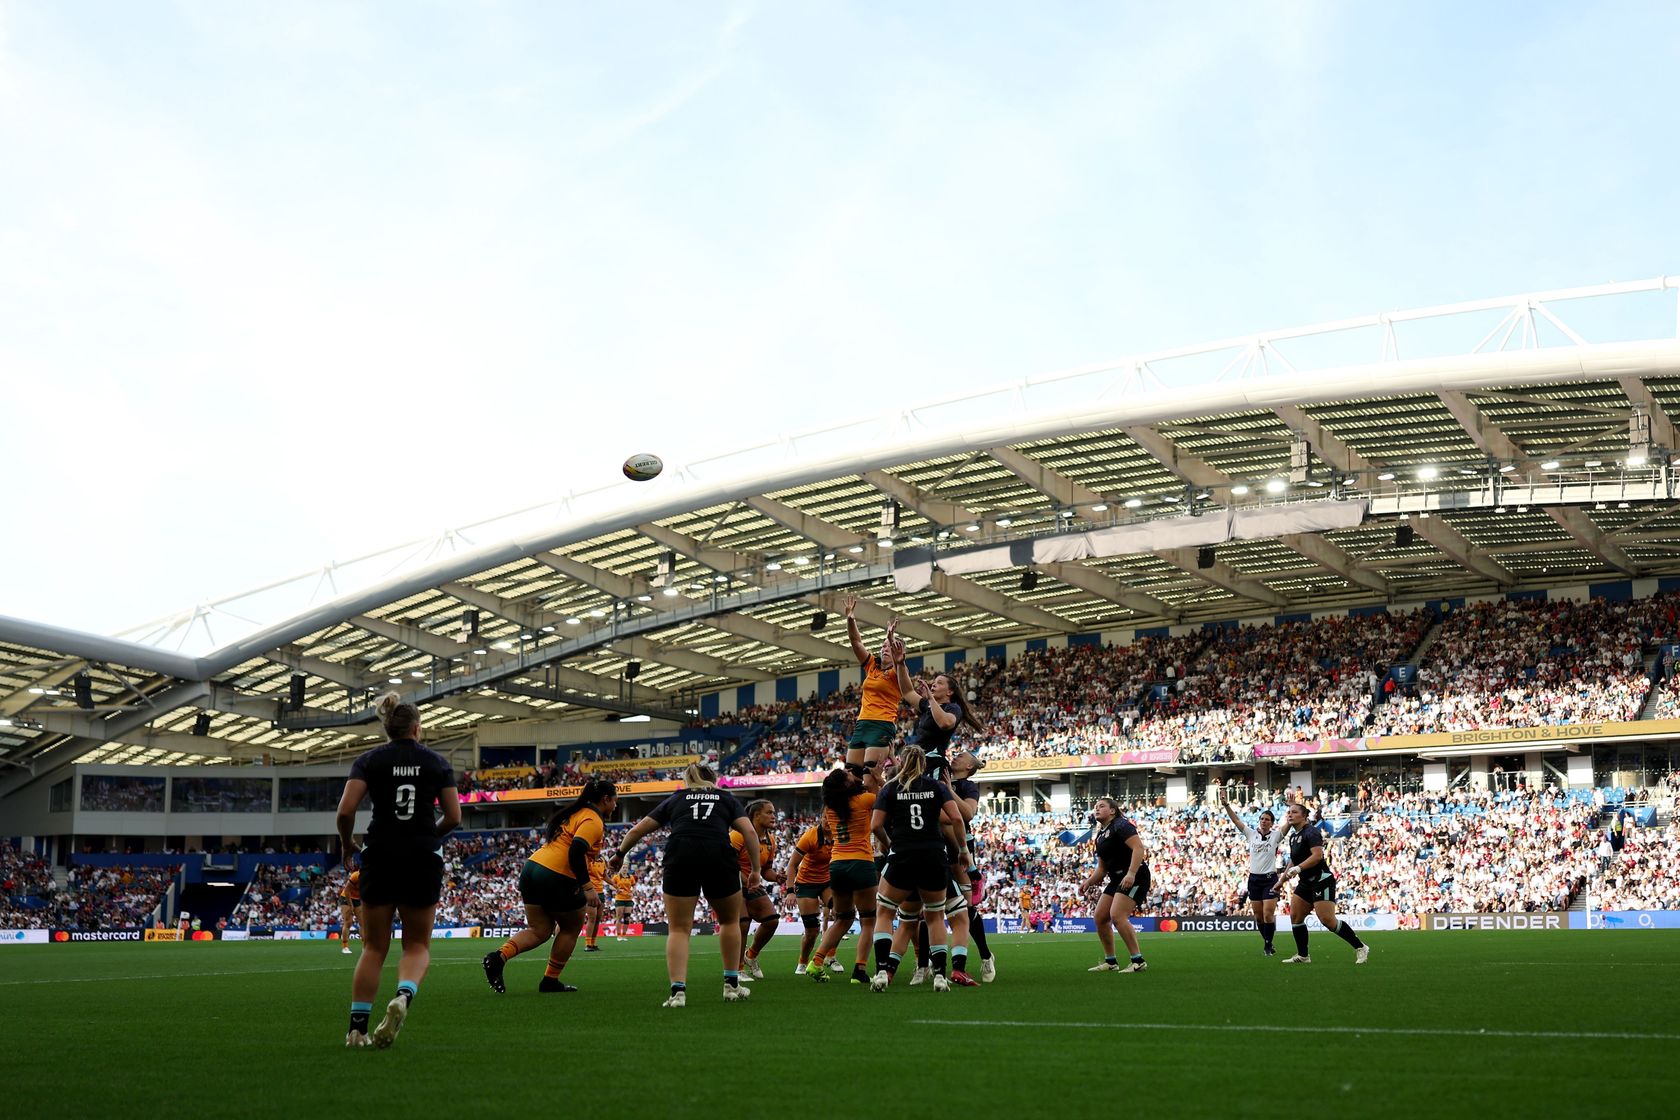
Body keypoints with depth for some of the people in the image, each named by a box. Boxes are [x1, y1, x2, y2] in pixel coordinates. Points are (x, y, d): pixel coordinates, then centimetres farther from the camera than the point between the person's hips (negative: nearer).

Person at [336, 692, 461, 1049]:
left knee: (374, 948, 12)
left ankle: (357, 1027, 5)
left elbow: (345, 810, -9)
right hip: (424, 860, 0)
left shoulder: (369, 760, 2)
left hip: (380, 859, 0)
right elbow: (453, 816, 3)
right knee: (417, 945, 11)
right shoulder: (437, 762, 5)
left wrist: (346, 842, 10)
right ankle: (403, 996, -19)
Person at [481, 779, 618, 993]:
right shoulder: (593, 821, -8)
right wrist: (587, 887, -20)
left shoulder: (576, 813, 20)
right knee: (572, 928, 14)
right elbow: (576, 852, -22)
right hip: (557, 878, -8)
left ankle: (499, 957, -12)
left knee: (539, 931, 11)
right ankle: (550, 981, 19)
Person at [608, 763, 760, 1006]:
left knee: (679, 929, 6)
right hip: (719, 856, 0)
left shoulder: (675, 799, 27)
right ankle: (731, 984, 22)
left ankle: (678, 991, -9)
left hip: (679, 857, 0)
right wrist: (755, 870, 14)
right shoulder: (726, 799, 25)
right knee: (730, 920, 22)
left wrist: (619, 854, 44)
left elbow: (637, 830, 28)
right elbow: (749, 832, 9)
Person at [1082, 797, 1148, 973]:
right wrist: (1089, 882, 6)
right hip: (1117, 880, 10)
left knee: (1117, 916, -22)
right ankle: (1110, 962, 15)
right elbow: (1102, 866, 23)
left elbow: (1138, 847, -22)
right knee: (1100, 917, 5)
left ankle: (1138, 961, -17)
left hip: (1134, 878, -10)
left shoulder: (1121, 825, -10)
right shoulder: (1101, 836, 18)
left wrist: (1131, 874, -31)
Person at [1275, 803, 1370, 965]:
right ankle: (1303, 956, 11)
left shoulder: (1310, 832, -14)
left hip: (1321, 880, -10)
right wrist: (1282, 879, 25)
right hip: (1306, 883, 10)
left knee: (1328, 920, -15)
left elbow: (1318, 855, -26)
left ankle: (1360, 948, -4)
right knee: (1295, 916, 3)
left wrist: (1298, 868, -32)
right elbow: (1294, 860, 26)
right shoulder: (1293, 836, 15)